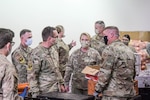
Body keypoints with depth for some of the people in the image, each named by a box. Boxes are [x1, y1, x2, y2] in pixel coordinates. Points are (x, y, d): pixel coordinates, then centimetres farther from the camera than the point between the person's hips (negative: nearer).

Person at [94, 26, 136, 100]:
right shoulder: (129, 50, 15)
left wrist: (97, 90, -8)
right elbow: (133, 73, 20)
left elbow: (105, 73, -17)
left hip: (114, 94, -8)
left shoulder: (110, 49, -11)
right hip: (129, 93, 8)